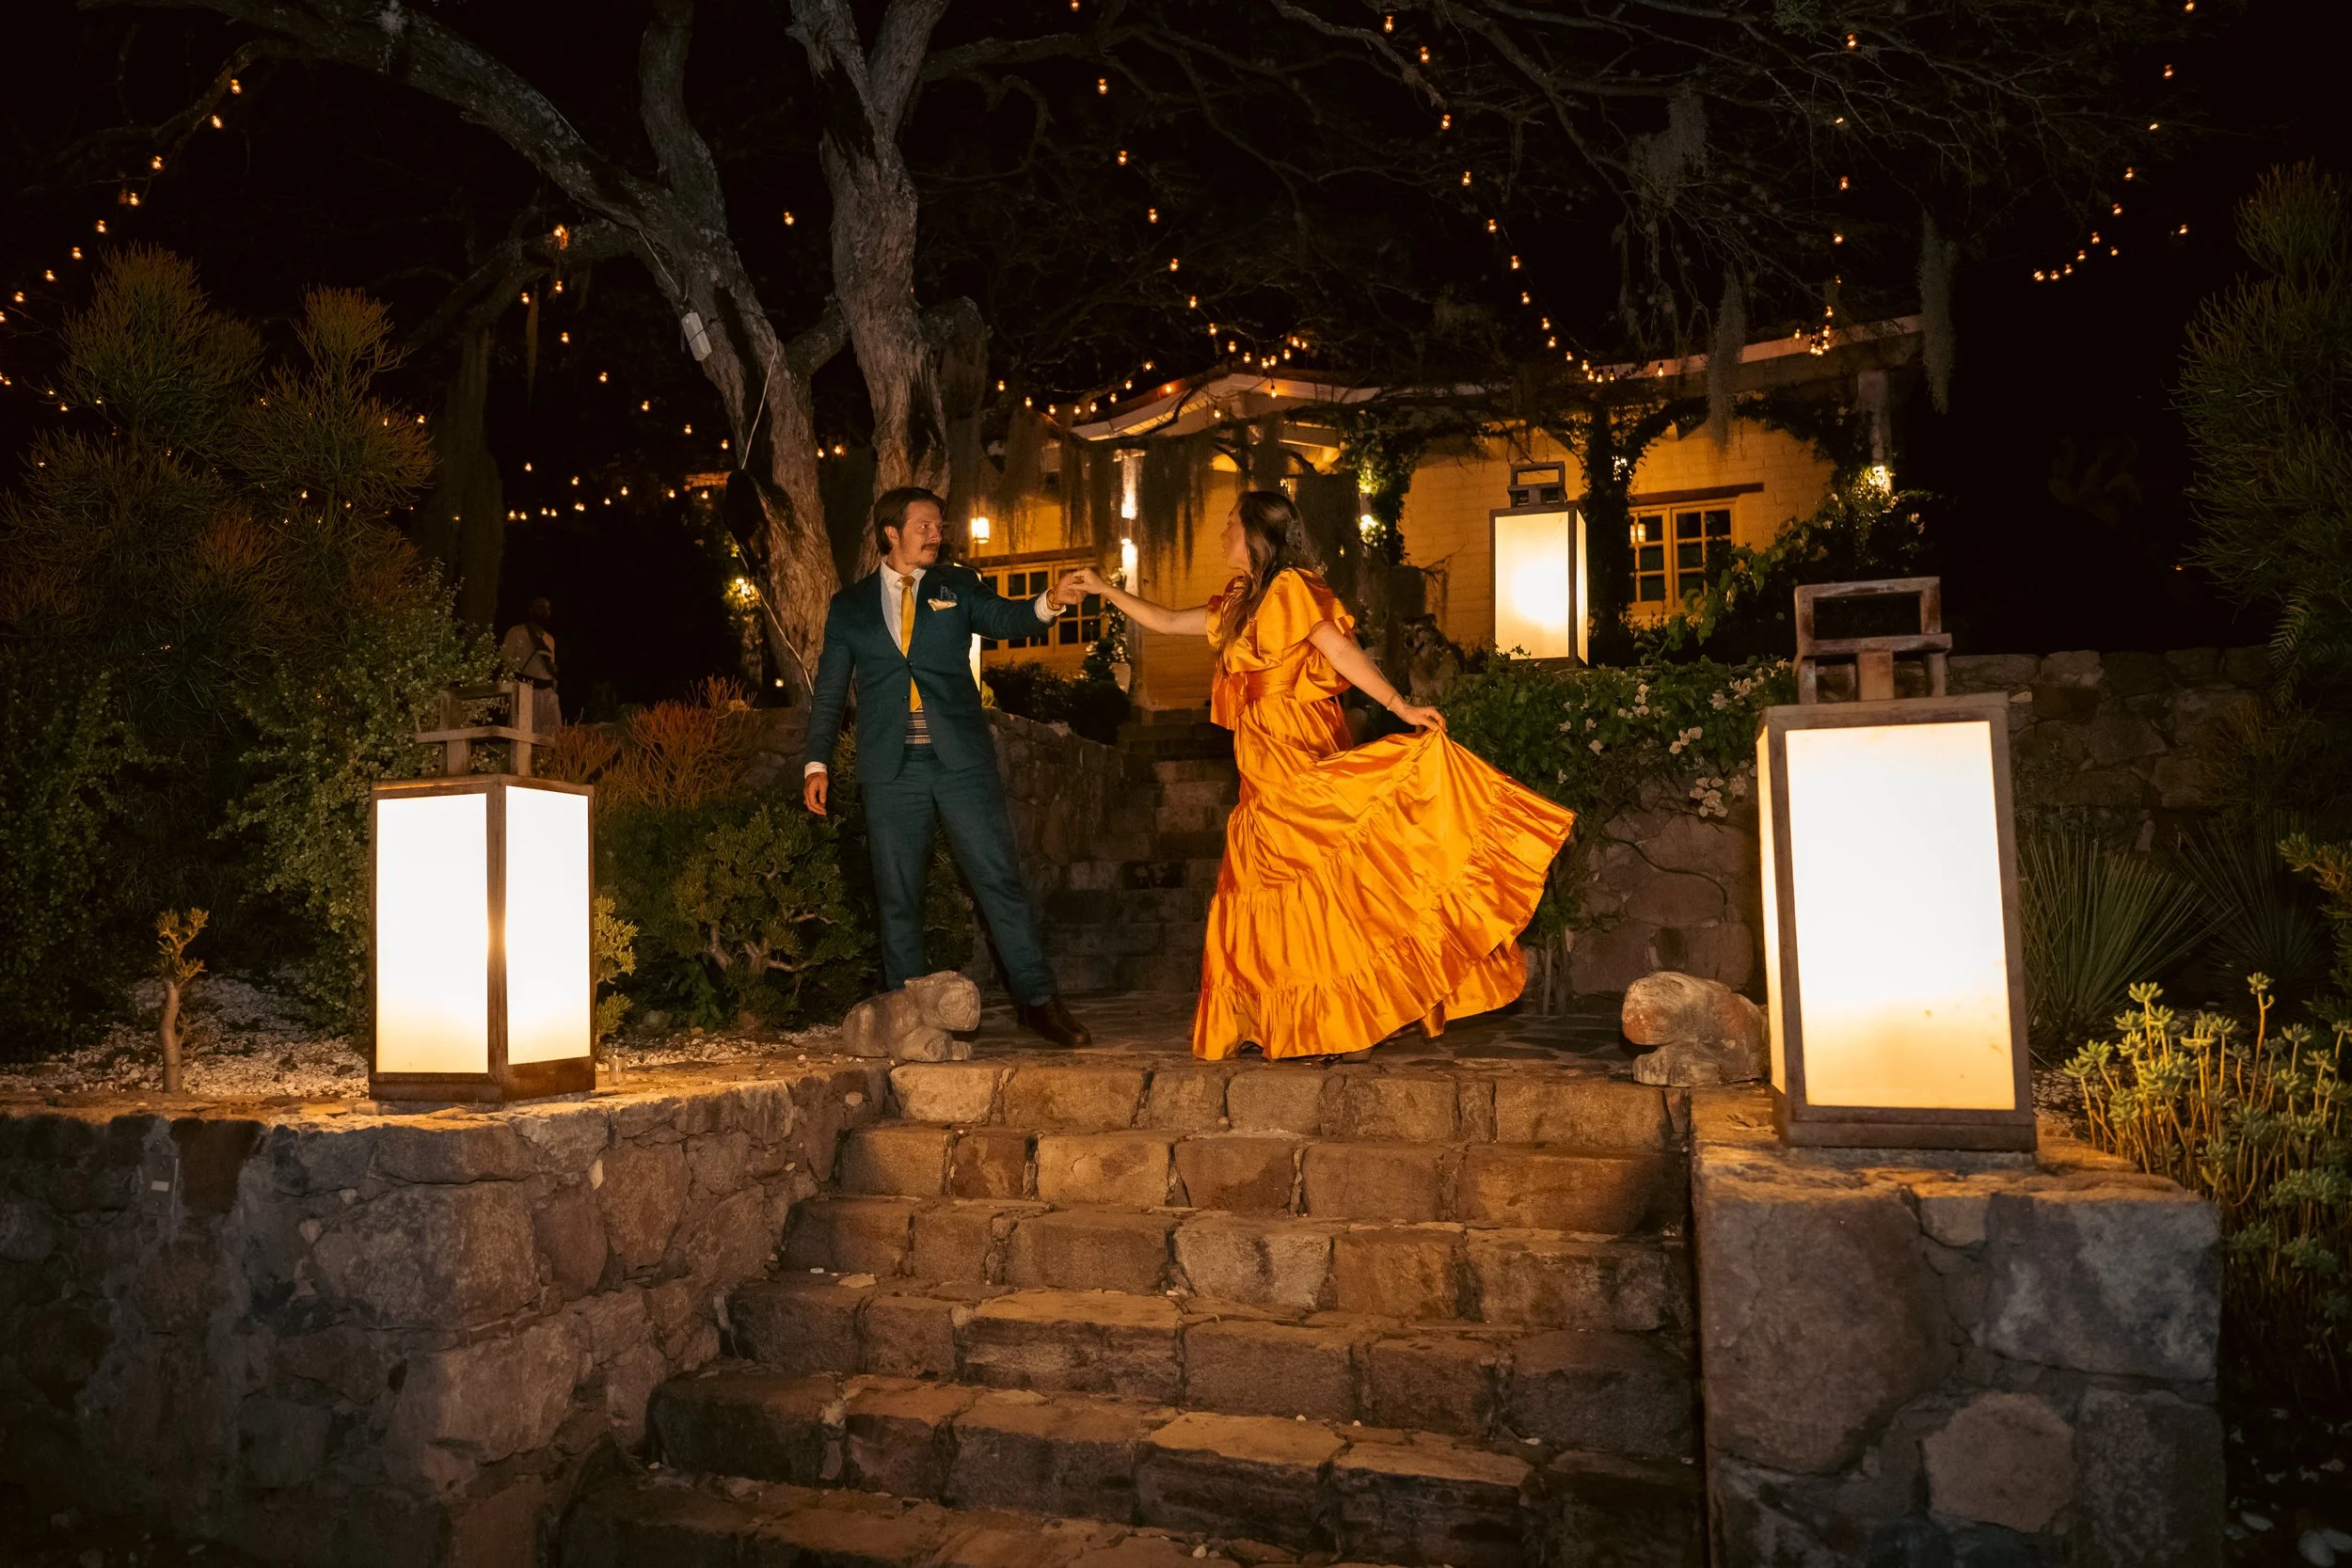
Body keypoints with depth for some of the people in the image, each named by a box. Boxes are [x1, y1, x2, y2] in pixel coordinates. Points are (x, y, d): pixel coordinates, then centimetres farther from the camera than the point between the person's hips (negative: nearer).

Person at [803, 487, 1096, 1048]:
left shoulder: (958, 586, 11)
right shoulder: (849, 606, 12)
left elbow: (1005, 618, -6)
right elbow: (829, 692, 13)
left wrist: (1050, 601, -26)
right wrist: (817, 761, 4)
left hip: (961, 759, 0)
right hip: (892, 769, 1)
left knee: (999, 877, -4)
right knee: (898, 896, 5)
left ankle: (1037, 1000, 3)